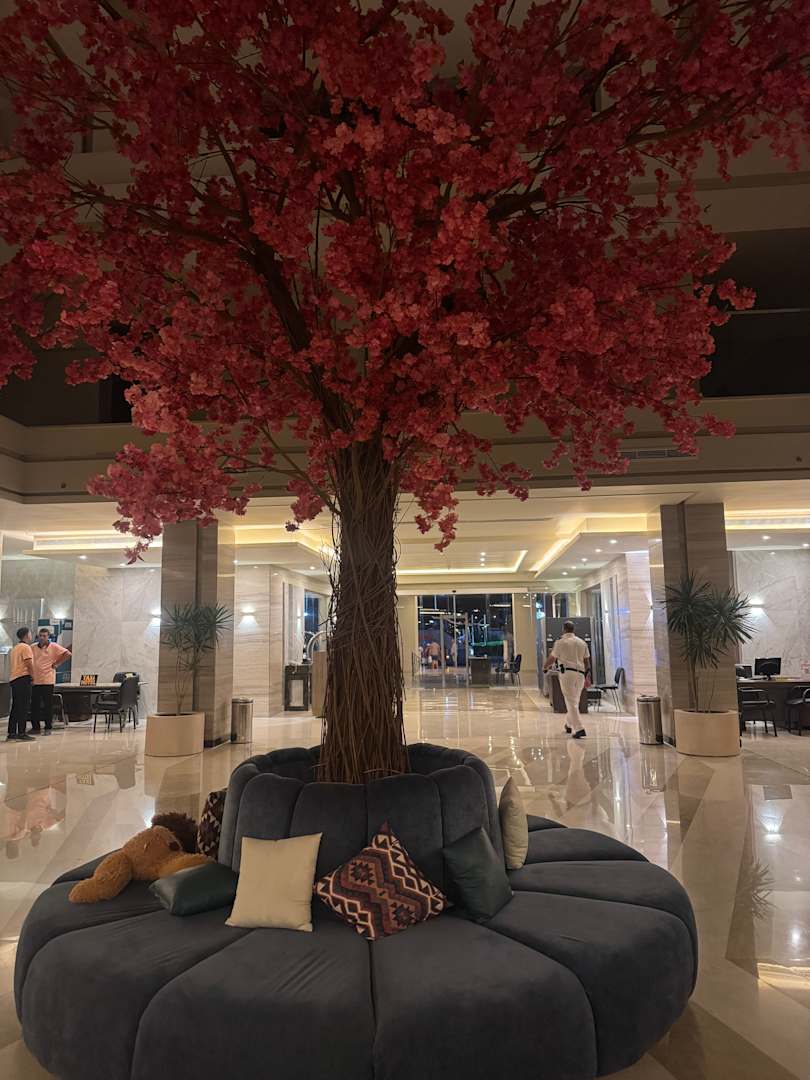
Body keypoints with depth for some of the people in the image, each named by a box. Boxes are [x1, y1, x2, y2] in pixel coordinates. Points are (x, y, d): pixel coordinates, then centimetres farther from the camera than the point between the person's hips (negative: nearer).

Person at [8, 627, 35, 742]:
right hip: (23, 678, -9)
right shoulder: (26, 647, -9)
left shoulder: (15, 648, 20)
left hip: (13, 679, 9)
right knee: (24, 707, -7)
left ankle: (11, 733, 14)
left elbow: (18, 664, 19)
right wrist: (33, 675, -3)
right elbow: (29, 664, -17)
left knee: (15, 707, 12)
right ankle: (21, 733, -8)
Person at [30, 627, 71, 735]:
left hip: (47, 680, -4)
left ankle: (48, 728, 7)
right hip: (35, 680, 4)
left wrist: (56, 664, -6)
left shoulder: (53, 647, -2)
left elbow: (67, 654, -7)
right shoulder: (33, 648, 8)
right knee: (34, 705, 7)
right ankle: (36, 727, 18)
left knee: (48, 705, 0)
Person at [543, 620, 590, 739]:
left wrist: (544, 667, 22)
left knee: (571, 702, -5)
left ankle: (579, 729, -14)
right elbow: (587, 661, 13)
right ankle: (570, 725, 33)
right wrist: (586, 676, 22)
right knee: (574, 701, 18)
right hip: (580, 673, 5)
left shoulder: (560, 642, -3)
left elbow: (552, 659, 3)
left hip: (567, 673, -5)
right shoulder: (582, 642, 12)